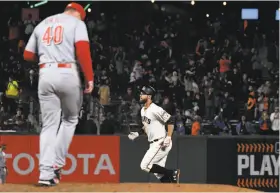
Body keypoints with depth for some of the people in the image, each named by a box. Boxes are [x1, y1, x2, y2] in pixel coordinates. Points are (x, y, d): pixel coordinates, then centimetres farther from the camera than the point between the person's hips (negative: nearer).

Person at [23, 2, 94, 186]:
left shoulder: (42, 24, 21)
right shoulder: (76, 22, 6)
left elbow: (28, 55, 20)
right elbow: (83, 50, -11)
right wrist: (90, 77, -10)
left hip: (45, 74, 4)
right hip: (68, 74, -4)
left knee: (49, 124, 5)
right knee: (70, 120, 16)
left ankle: (46, 172, -8)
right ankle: (57, 164, 7)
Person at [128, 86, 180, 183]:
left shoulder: (155, 109, -17)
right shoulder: (143, 110, 12)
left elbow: (171, 120, -19)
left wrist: (168, 137, -24)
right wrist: (137, 133, 14)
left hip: (161, 143, -10)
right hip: (154, 144, 10)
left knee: (145, 166, -13)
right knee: (158, 172, 8)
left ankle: (172, 173, -6)